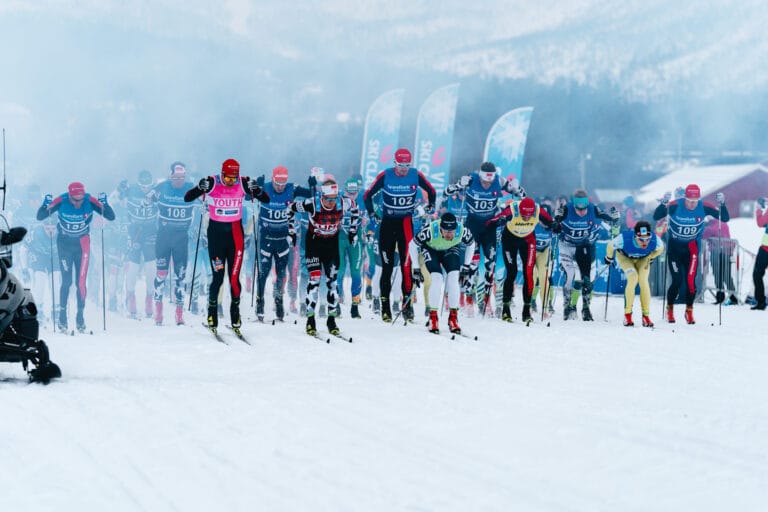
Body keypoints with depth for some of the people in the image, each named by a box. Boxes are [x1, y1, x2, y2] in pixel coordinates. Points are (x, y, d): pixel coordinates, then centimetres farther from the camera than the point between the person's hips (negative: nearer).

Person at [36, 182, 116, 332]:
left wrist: (104, 204, -36)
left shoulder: (90, 201, -20)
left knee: (81, 282, -2)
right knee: (66, 281, -5)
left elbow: (111, 217, -17)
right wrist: (45, 205, -36)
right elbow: (40, 217, -15)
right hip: (64, 243, -1)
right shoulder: (61, 201, -21)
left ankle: (80, 316, 7)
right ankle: (62, 317, 5)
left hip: (82, 243, 1)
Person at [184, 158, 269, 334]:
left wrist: (256, 189, -23)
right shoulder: (212, 183, -10)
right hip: (216, 233, -1)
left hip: (235, 234, 1)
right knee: (218, 277, -4)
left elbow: (266, 200, -2)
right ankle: (212, 316, 12)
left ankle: (235, 317, 12)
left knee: (234, 277, 0)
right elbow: (187, 198, -11)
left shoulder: (243, 184, -5)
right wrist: (200, 188, -31)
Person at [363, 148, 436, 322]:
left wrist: (430, 209, 8)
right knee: (387, 265, 2)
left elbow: (431, 191, 12)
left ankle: (407, 302, -3)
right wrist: (372, 214, 1)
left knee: (407, 264, -8)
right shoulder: (385, 176, -8)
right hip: (387, 223, 0)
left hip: (406, 223, 0)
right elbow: (368, 195, 3)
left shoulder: (416, 175, -5)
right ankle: (385, 306, 6)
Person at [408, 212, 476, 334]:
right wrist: (416, 268, -18)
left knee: (454, 279, -19)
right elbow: (412, 245, -21)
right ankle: (433, 317, -15)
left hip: (451, 250, 2)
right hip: (430, 250, -2)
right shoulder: (430, 230, -39)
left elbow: (471, 244, -8)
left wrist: (467, 266, -5)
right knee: (437, 278, -24)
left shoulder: (462, 230, -33)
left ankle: (453, 318, -11)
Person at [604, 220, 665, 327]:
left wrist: (650, 258, 5)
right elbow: (610, 246, -19)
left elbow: (660, 248, -9)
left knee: (643, 280, -18)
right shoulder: (624, 238, -42)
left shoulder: (655, 240, -36)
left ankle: (646, 315, -9)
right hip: (625, 257, -2)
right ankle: (627, 314, -16)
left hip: (643, 259, 2)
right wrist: (609, 258, -1)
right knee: (633, 278, -25)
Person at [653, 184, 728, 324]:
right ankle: (670, 309, 16)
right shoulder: (675, 206, -21)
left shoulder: (703, 207, -15)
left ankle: (689, 311, 10)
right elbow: (656, 217, -23)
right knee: (677, 280, -7)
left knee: (691, 279, -9)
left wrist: (722, 204, -31)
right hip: (674, 246, -1)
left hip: (692, 247, 1)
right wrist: (664, 203, -40)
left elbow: (725, 218, -13)